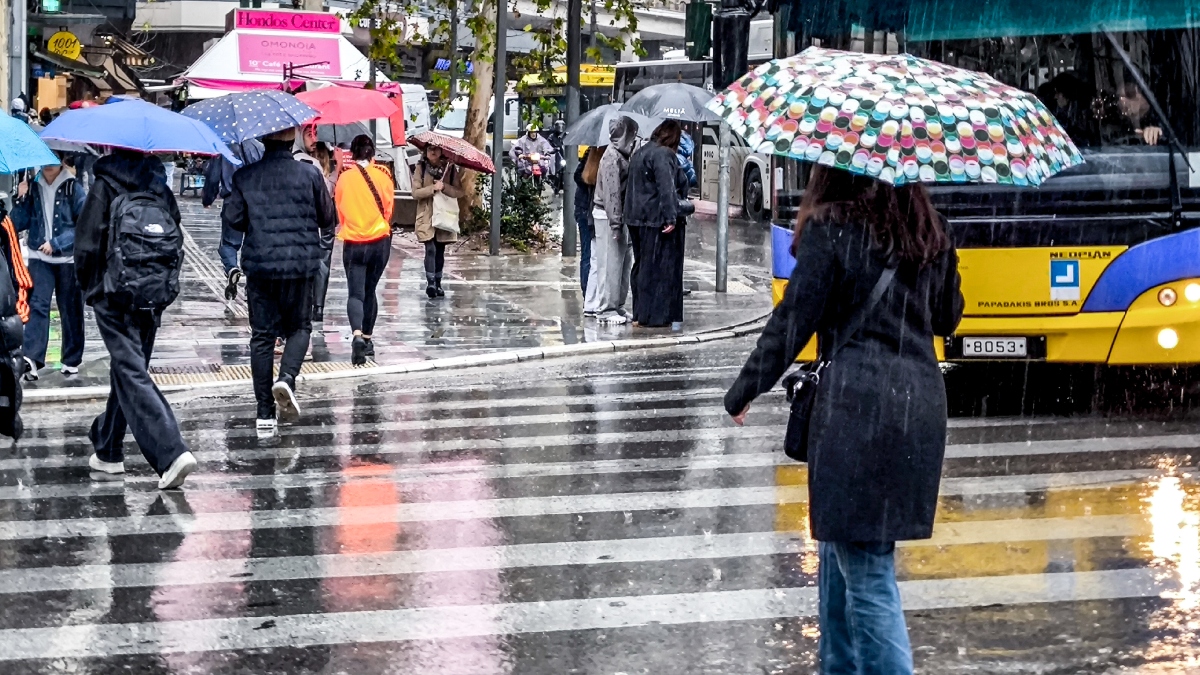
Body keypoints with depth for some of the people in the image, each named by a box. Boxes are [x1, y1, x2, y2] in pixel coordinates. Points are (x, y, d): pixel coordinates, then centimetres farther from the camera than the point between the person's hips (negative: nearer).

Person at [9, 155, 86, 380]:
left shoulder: (73, 189, -4)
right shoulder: (33, 189, 6)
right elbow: (18, 225, 4)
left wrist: (56, 243, -15)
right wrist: (21, 199, -10)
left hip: (68, 259, -2)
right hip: (39, 258, 2)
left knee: (70, 310, 7)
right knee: (37, 304, -12)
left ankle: (72, 360, 18)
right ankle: (31, 358, -22)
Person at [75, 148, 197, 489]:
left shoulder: (105, 188, -9)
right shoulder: (161, 189, 6)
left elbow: (87, 244, -12)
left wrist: (87, 285, 2)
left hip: (113, 295, -6)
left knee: (131, 373, -9)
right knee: (127, 369, 19)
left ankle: (171, 452, -23)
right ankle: (108, 450, 30)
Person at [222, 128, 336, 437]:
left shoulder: (245, 176, -2)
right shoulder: (309, 174, -4)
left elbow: (231, 218, -2)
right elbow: (329, 219, 2)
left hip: (259, 265, 1)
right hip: (300, 264, -1)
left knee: (262, 335, 7)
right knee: (299, 327, 15)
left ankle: (265, 414, 5)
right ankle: (287, 378, -15)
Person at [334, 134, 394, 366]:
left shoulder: (344, 178, -5)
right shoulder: (382, 177, -4)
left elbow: (339, 211, 7)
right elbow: (388, 210, 7)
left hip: (353, 243, -1)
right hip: (379, 242, 1)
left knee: (355, 292, -4)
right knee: (370, 291, 17)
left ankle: (358, 334, -29)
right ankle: (368, 339, 24)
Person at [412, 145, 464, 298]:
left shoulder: (449, 169, 6)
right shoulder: (421, 168, 2)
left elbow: (459, 192, -1)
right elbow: (415, 193, -5)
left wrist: (444, 187, -17)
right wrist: (433, 188, -18)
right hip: (427, 217, -2)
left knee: (440, 251, 8)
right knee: (431, 249, -15)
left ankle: (438, 284, 16)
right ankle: (430, 282, -17)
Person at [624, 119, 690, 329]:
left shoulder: (640, 153, 17)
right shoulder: (663, 155, -13)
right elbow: (666, 188, -22)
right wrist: (671, 217, -25)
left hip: (638, 219, 9)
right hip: (657, 218, -9)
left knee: (642, 265, 14)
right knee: (662, 267, -5)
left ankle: (640, 314, 18)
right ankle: (657, 315, -5)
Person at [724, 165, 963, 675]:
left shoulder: (831, 228, -7)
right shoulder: (929, 232, 11)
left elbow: (793, 320, -7)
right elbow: (947, 318, 21)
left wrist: (743, 392, 3)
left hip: (855, 406, -7)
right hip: (922, 401, 7)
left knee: (865, 568, -4)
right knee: (840, 549, 21)